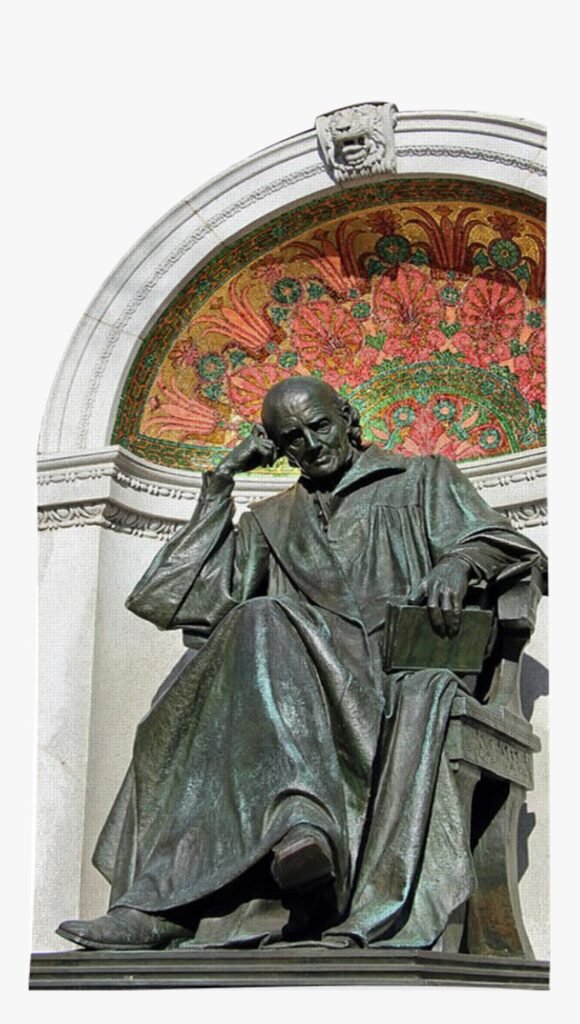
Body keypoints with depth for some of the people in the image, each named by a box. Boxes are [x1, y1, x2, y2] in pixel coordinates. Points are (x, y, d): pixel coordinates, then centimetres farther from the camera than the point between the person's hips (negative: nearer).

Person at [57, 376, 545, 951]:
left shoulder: (422, 481, 23)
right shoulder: (271, 521, 30)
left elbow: (492, 539, 5)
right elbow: (171, 598, 22)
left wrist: (458, 561, -20)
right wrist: (218, 489, 22)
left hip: (398, 673, -3)